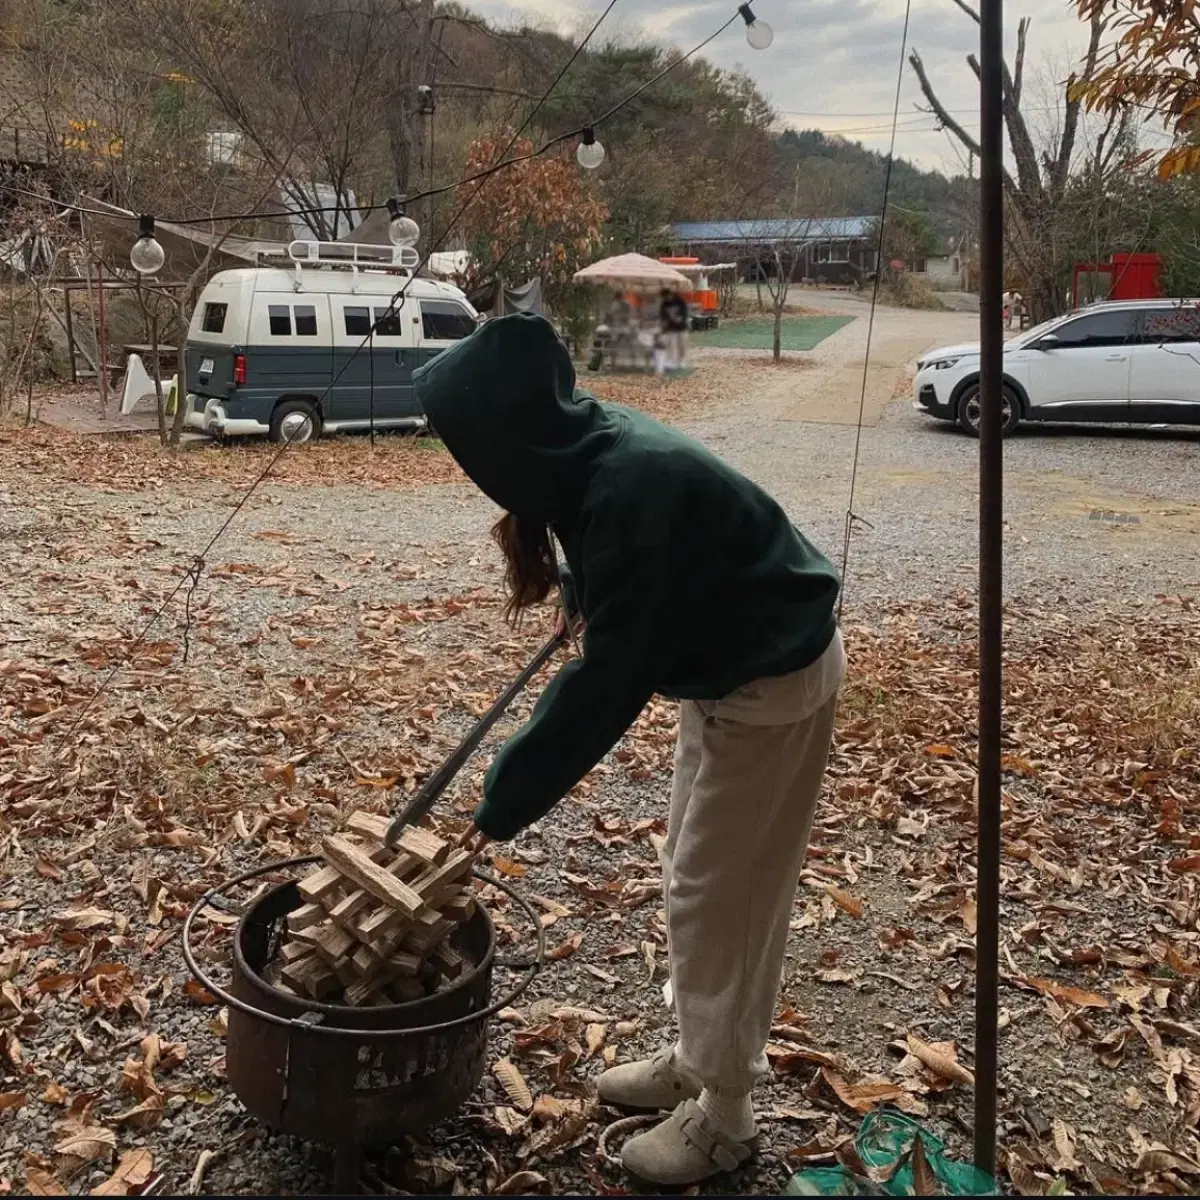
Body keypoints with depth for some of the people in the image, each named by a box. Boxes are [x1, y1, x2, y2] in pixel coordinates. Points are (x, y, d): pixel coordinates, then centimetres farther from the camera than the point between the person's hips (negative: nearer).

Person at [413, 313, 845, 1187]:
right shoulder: (595, 449, -6)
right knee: (697, 881, 19)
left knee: (721, 895, 2)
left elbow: (609, 681, -29)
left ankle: (724, 1116, 21)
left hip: (776, 680, -9)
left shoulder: (632, 489, -33)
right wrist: (580, 585, 22)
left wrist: (505, 802, -23)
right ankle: (697, 1061, 37)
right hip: (730, 663, 9)